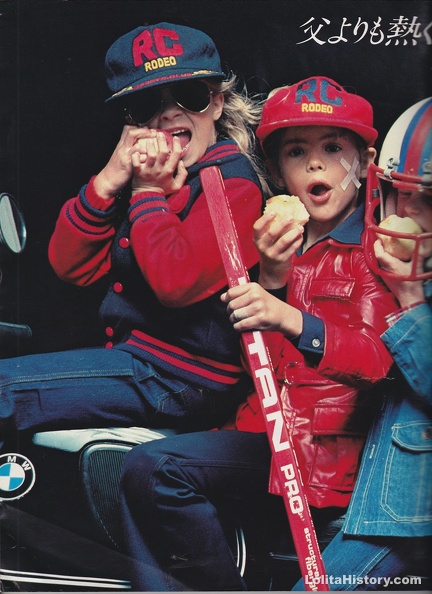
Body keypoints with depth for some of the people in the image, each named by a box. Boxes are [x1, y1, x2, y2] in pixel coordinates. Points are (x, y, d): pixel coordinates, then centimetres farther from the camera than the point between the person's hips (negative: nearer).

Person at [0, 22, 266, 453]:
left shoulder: (232, 182, -12)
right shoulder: (146, 172, 12)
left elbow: (174, 281, -27)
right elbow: (70, 265, 4)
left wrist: (148, 194, -14)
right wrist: (107, 181, -9)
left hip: (184, 380, -8)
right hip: (134, 358, 9)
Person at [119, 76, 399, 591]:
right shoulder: (279, 244, 18)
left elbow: (381, 358, -15)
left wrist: (291, 320, -31)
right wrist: (270, 278, -8)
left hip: (331, 449, -6)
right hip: (265, 432, 7)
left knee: (159, 468, -21)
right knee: (144, 471, -14)